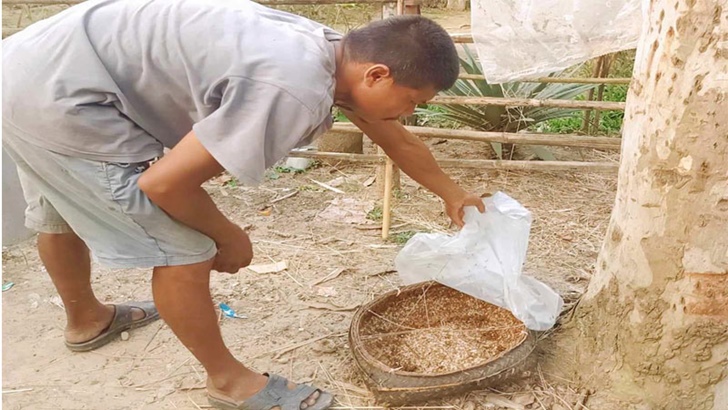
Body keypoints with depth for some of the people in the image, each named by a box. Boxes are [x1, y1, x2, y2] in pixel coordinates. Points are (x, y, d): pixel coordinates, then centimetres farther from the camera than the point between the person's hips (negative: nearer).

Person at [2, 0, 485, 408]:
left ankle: (87, 320, 56)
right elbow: (165, 183, -24)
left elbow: (397, 139, 17)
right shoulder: (295, 93, -29)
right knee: (183, 250, -5)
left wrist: (453, 194, 30)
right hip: (59, 93, -10)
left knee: (63, 213, 30)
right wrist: (228, 237, -5)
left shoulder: (336, 51, 1)